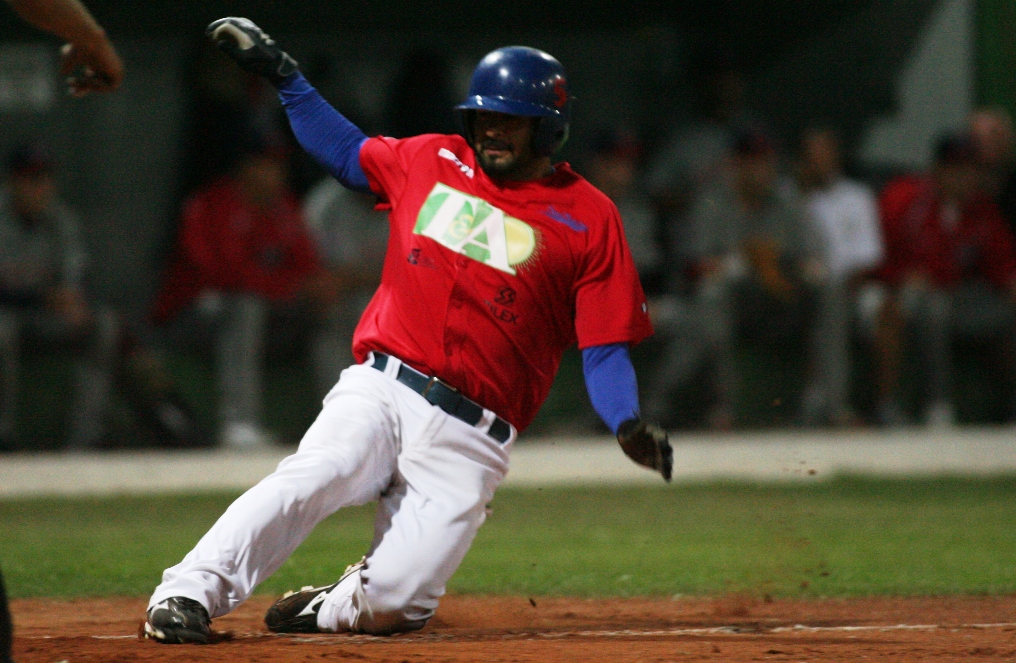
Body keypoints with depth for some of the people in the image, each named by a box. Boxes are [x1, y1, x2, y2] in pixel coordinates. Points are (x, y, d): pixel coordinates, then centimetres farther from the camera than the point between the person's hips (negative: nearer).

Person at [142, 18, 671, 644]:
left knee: (394, 603, -15)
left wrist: (629, 424, -15)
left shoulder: (590, 217, 5)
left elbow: (606, 348, 2)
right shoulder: (429, 160, 14)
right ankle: (187, 594, -33)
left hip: (469, 440, -1)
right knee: (315, 476, -31)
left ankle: (324, 609, 17)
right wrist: (281, 72, 27)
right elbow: (344, 150, 32)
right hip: (380, 391, 1)